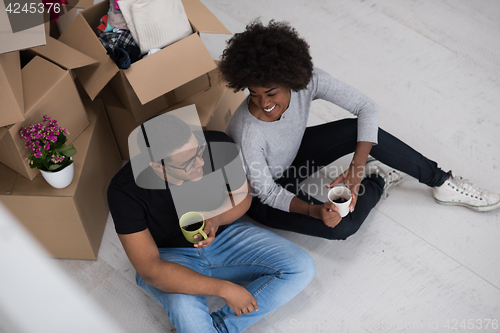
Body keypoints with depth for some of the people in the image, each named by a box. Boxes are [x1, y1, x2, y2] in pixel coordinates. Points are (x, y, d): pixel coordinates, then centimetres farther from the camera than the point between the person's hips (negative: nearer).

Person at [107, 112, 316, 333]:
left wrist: (216, 220, -25)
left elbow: (242, 195, -2)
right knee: (185, 310, -38)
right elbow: (150, 270, -28)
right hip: (169, 257, -3)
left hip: (224, 234, 4)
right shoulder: (125, 191, -28)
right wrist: (224, 288, -33)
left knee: (301, 268, -15)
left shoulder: (218, 146, -22)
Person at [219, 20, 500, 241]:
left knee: (363, 130, -19)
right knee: (341, 226, -26)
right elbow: (267, 192, -25)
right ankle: (379, 180, 6)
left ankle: (442, 182, 0)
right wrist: (313, 210, -41)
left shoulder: (307, 80, -27)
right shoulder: (247, 134, -38)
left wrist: (358, 164, -34)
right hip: (261, 197, -4)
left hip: (294, 155, 5)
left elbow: (368, 108, -21)